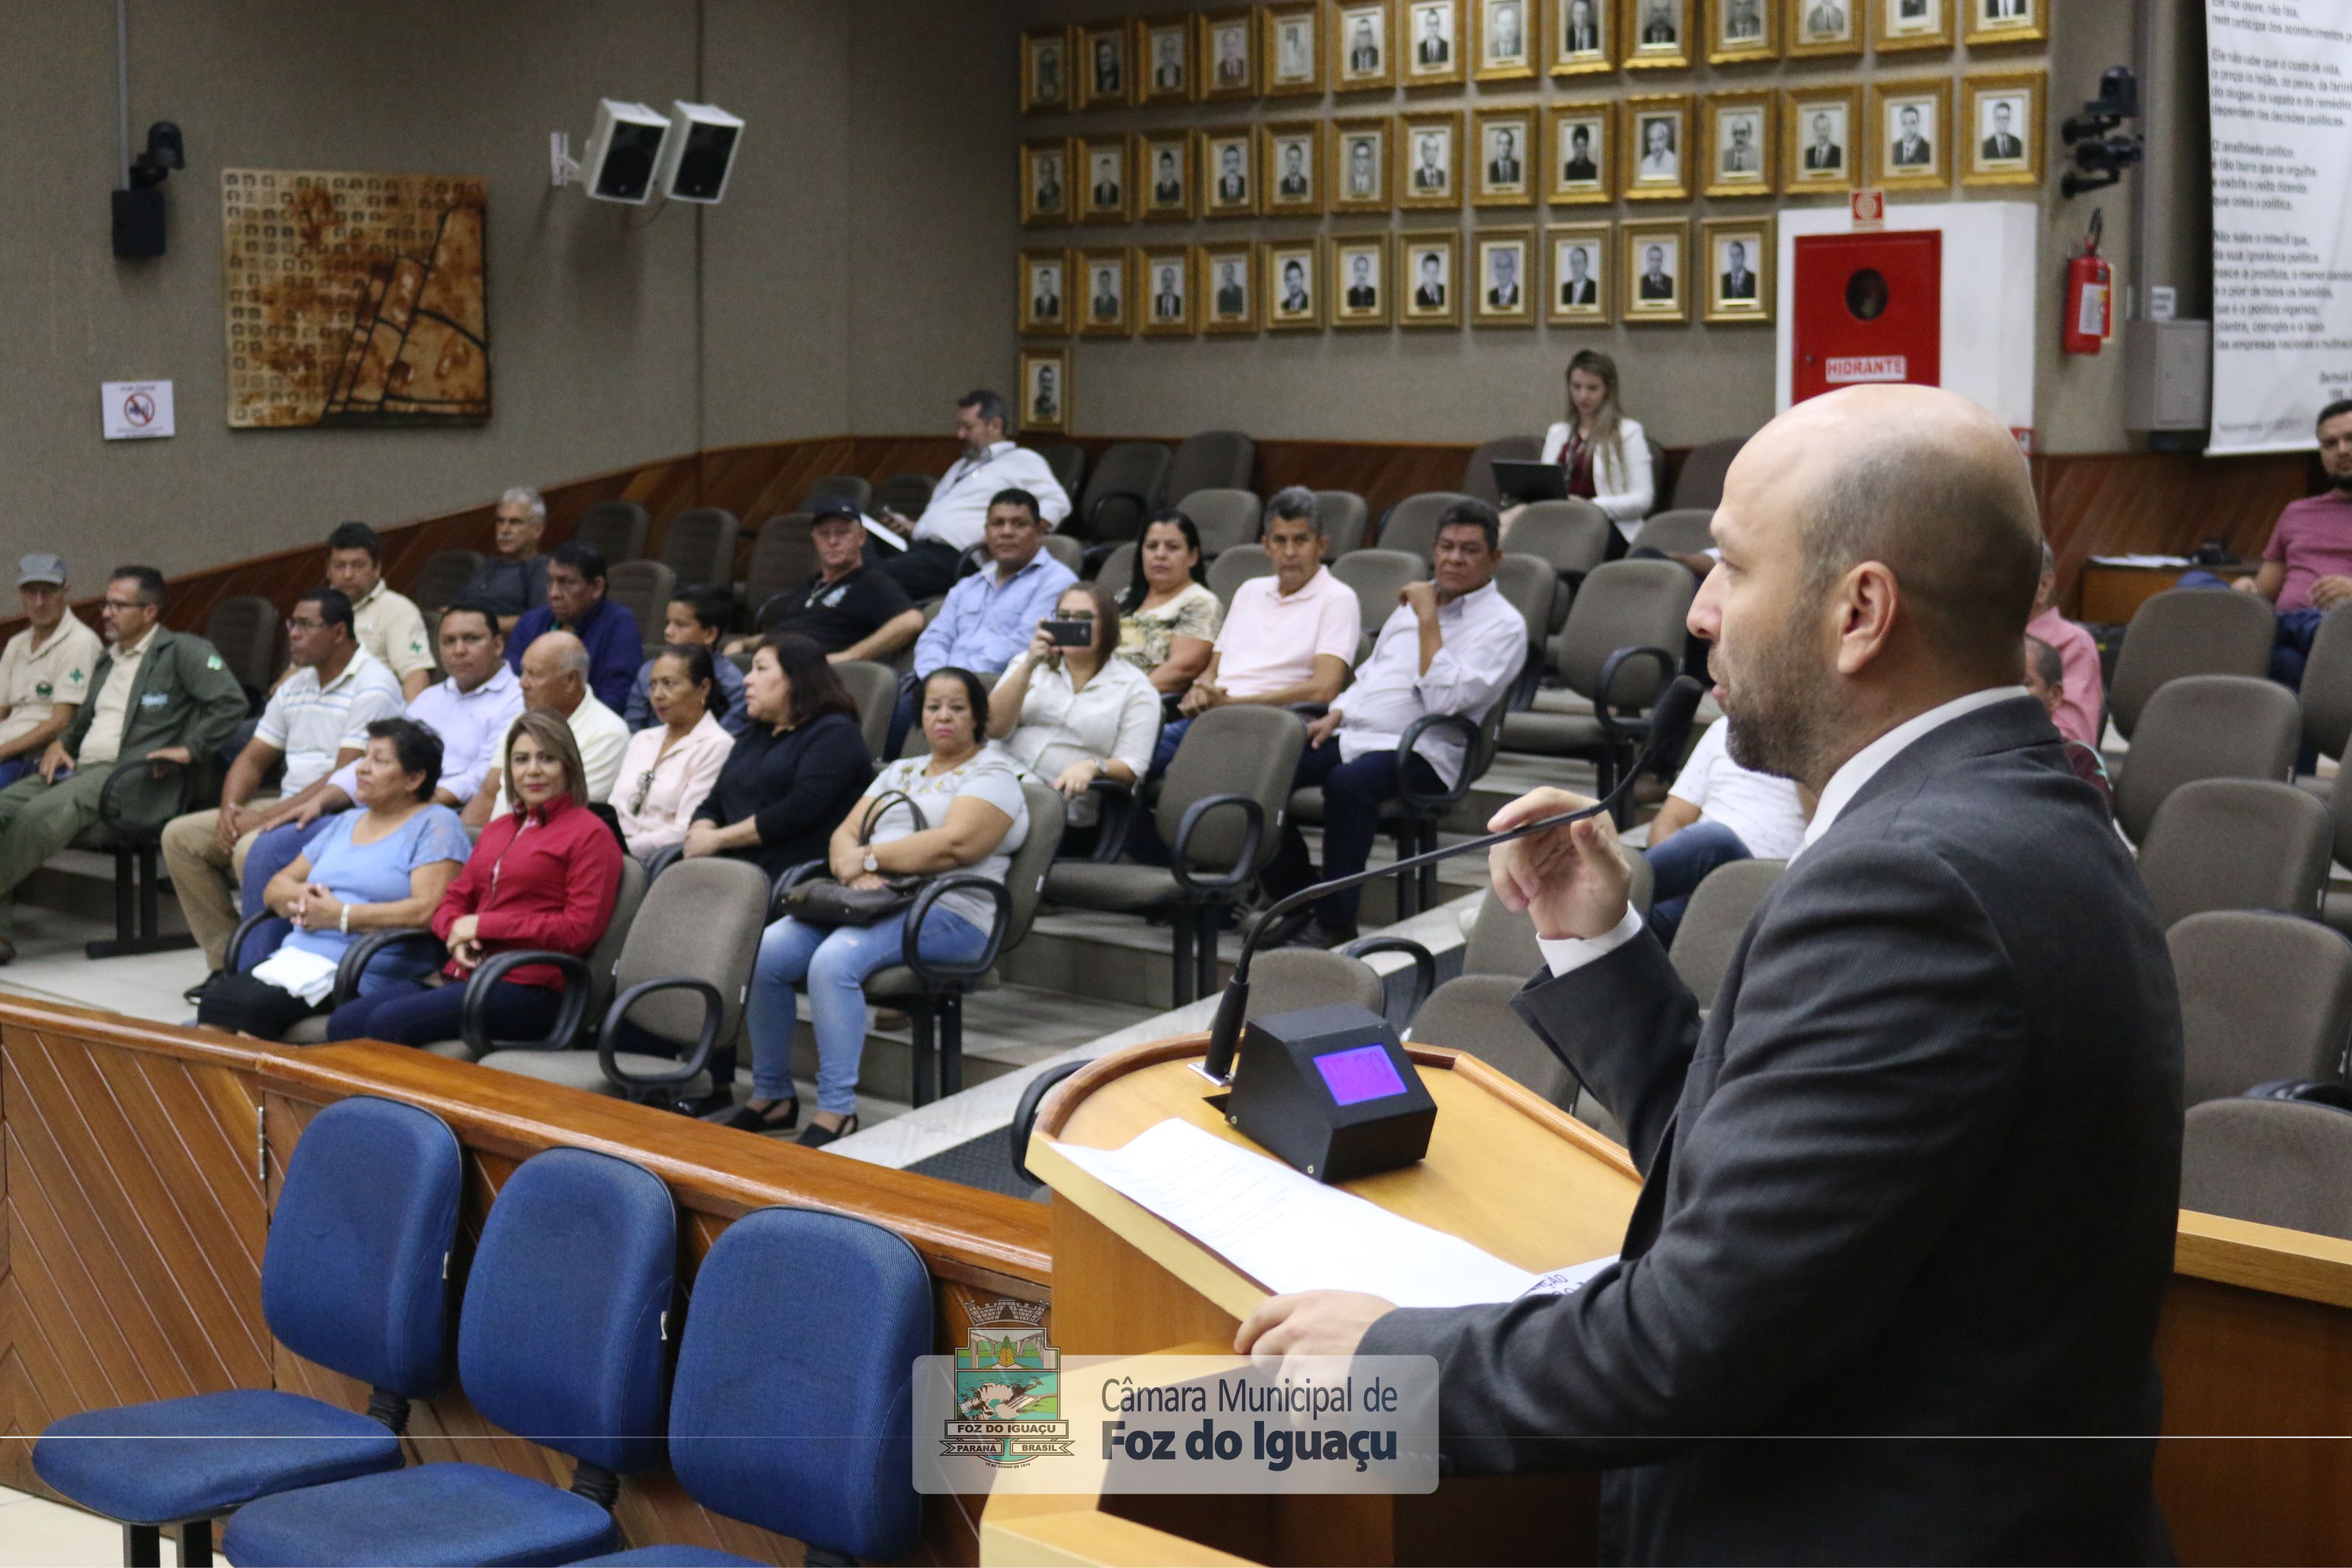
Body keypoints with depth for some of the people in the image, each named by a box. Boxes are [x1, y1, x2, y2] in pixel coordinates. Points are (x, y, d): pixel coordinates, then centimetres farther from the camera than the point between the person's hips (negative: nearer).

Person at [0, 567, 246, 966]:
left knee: (42, 813, -32)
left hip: (132, 774, -8)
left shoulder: (182, 651, 0)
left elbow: (231, 702, -12)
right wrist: (60, 745, 15)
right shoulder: (108, 659, 27)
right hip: (80, 768, 8)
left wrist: (189, 749, -15)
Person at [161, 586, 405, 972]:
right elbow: (253, 759, 18)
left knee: (252, 849, -32)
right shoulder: (295, 686, 16)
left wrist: (268, 817, -20)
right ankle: (228, 959, 0)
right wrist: (230, 808, -3)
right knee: (180, 835, 1)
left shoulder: (372, 689, -13)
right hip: (288, 807, 10)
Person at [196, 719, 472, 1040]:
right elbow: (276, 888, 26)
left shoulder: (436, 826, 1)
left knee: (254, 1005, -31)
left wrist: (340, 915, -10)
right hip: (294, 955, 7)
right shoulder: (345, 823, 25)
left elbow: (429, 911, -14)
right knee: (215, 999, -23)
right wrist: (300, 896, 2)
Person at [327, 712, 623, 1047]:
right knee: (343, 1023, -15)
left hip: (527, 988, -7)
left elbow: (580, 928, -9)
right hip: (462, 973, 7)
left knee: (388, 1023, -27)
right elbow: (454, 899, 25)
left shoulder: (590, 834, 0)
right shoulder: (498, 828, 25)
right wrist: (456, 933, -1)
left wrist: (483, 925, -8)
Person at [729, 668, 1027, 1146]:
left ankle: (836, 1112, -31)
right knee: (766, 952, -15)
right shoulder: (899, 771, 26)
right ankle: (770, 1097, -4)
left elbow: (955, 845, -14)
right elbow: (845, 833, 15)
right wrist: (854, 871, -9)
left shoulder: (993, 774, 3)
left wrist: (870, 856, -9)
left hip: (945, 913, -7)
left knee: (835, 960, -33)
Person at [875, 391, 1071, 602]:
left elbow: (1057, 503, -3)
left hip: (954, 555, -8)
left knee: (884, 575, -31)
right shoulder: (960, 466, 35)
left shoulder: (1021, 460, 9)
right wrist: (910, 527, 14)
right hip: (919, 546, 8)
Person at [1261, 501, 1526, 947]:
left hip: (1419, 752, -7)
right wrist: (1335, 715, 12)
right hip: (1354, 733, 7)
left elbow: (1443, 699, -17)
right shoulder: (1417, 600, 21)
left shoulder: (1503, 625, -3)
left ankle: (1336, 920, -27)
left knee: (1348, 782, -38)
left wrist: (1428, 619, -13)